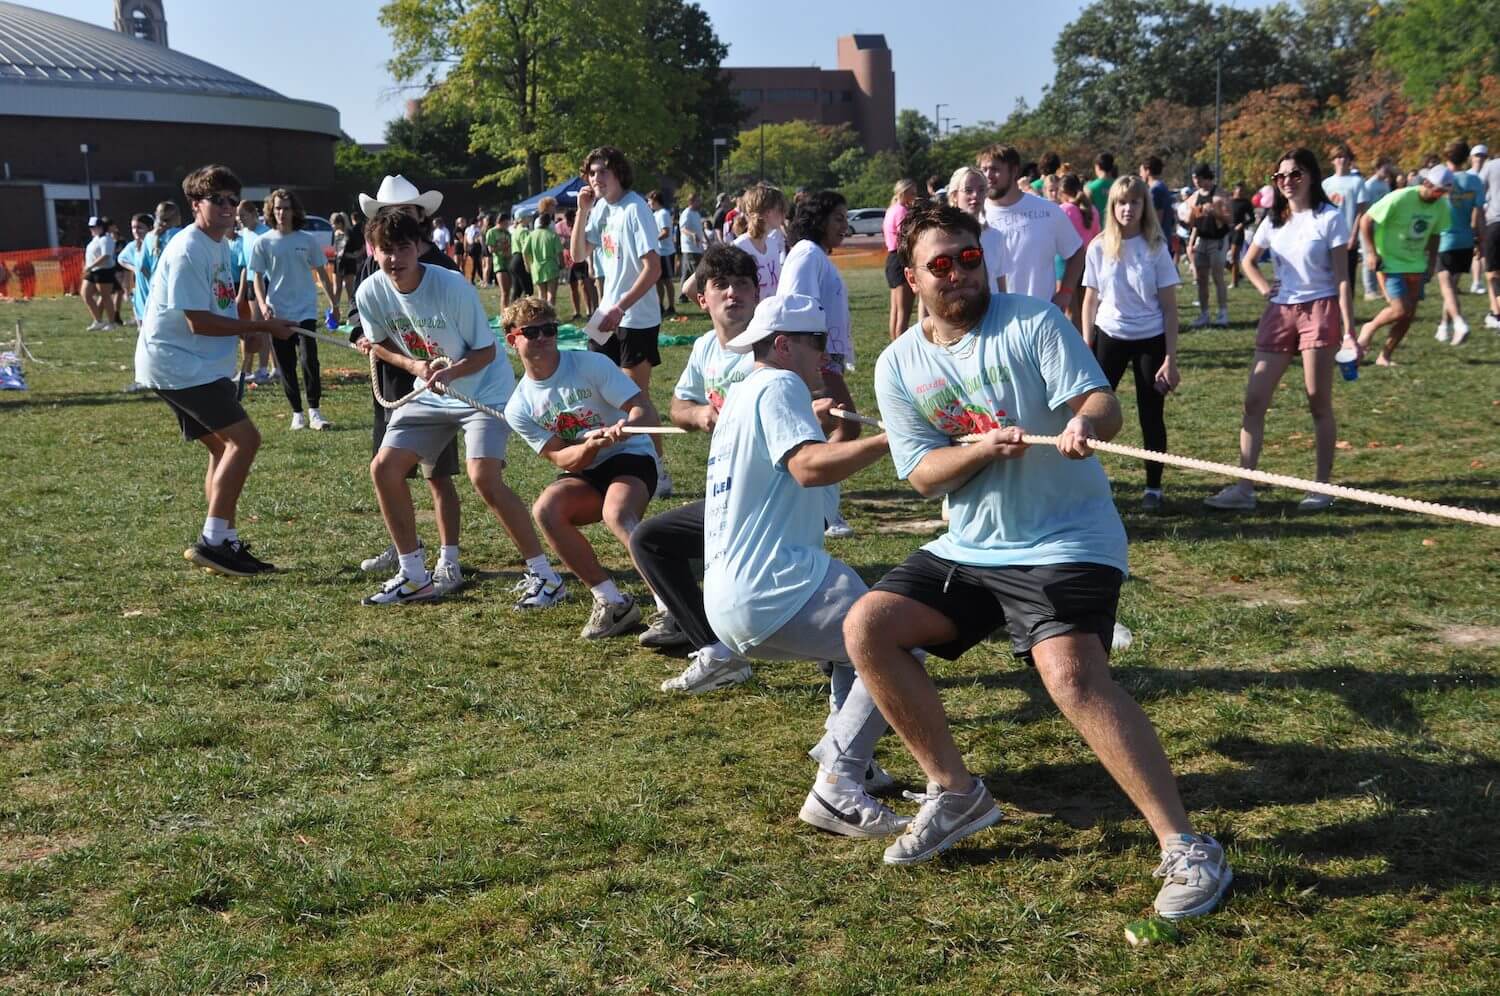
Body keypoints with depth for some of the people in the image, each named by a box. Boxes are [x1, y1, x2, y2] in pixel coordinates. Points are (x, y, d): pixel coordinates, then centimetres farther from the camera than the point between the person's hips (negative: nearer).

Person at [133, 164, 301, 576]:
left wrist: (253, 329, 5)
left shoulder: (220, 247, 13)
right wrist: (261, 326, -16)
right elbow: (199, 322, -21)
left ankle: (225, 543, 17)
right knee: (245, 438, -15)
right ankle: (212, 540, -12)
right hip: (177, 363, -10)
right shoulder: (188, 251, -17)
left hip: (202, 366, 10)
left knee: (223, 447, 12)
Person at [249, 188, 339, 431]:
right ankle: (297, 413, 14)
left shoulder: (308, 240, 3)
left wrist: (334, 304, 11)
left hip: (305, 311, -1)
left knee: (309, 360, -13)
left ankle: (314, 411, -6)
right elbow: (258, 278, 4)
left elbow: (322, 274, 11)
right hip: (278, 314, 1)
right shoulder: (263, 243, 2)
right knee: (286, 365, 5)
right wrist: (262, 304, -12)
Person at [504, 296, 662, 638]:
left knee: (616, 514, -36)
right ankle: (612, 602, -16)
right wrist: (590, 446, -29)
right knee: (545, 509, -26)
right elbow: (561, 459, -7)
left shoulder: (591, 365, -12)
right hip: (583, 473, 4)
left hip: (630, 457, -4)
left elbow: (646, 411, -18)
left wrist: (626, 426, -42)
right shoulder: (519, 408, -1)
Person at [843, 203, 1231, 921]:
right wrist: (982, 446, -21)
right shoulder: (898, 366, 5)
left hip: (1067, 541, -6)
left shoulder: (1032, 321, -6)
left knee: (1071, 674, -28)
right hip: (967, 548, 6)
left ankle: (1185, 849, -19)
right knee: (865, 627, -7)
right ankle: (955, 794, 9)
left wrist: (1086, 422, -40)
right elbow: (922, 475, -1)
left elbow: (1101, 401, -16)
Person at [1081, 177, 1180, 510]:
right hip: (1109, 338, 1)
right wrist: (1086, 352, 1)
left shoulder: (1156, 248, -4)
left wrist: (1170, 359, -7)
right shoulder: (1099, 248, 0)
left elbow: (1169, 308, -3)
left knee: (1152, 417, 4)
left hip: (1150, 341, -1)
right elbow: (1090, 301, 6)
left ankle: (1153, 488, 16)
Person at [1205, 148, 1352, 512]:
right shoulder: (1274, 220, 10)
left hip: (1320, 310, -5)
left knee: (1318, 404, 0)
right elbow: (1248, 261, 24)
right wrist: (1264, 287, 4)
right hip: (1280, 311, 5)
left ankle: (1322, 488, 10)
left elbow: (1342, 278, -7)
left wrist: (1348, 330, -12)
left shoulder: (1329, 217, -5)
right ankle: (1244, 488, 2)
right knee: (1254, 400, -1)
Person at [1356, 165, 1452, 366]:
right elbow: (1366, 220, -15)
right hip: (1389, 263, -6)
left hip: (1415, 265, 6)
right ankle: (1370, 328, 13)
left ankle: (1384, 356, 16)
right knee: (1400, 309, -16)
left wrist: (1431, 263, 7)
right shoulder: (1399, 198, -20)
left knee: (1409, 315, 4)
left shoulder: (1440, 206, -2)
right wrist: (1372, 252, -18)